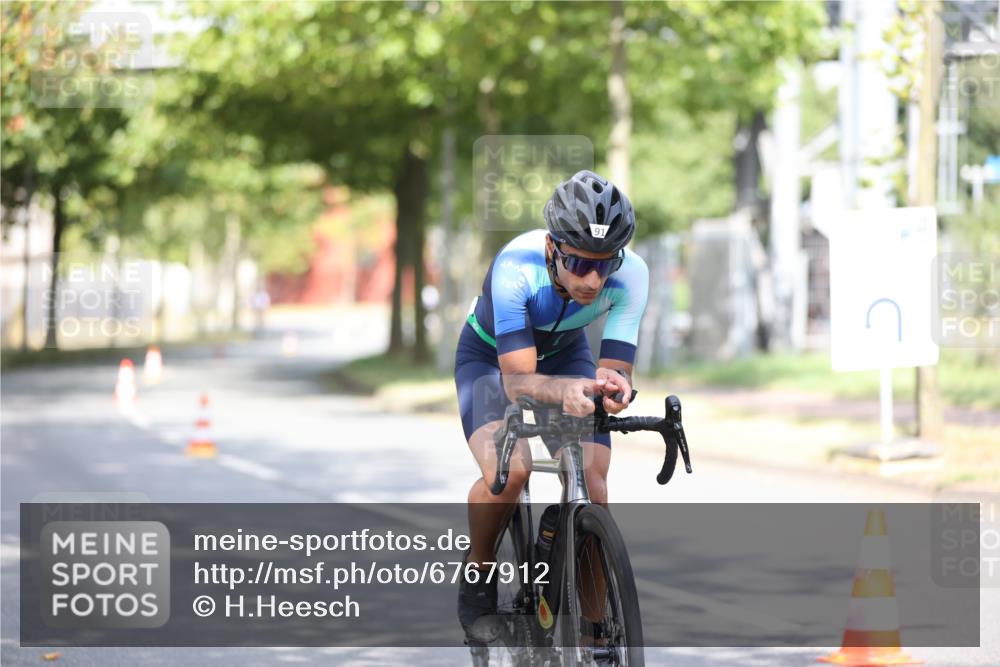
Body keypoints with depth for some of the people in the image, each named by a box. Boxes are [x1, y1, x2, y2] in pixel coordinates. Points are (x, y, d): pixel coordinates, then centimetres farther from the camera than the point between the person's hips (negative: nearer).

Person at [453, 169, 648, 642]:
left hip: (565, 354, 3)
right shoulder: (516, 266, -39)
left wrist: (613, 385, -53)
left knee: (592, 479, -17)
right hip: (491, 355, -3)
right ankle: (477, 577, -2)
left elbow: (616, 365, -28)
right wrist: (564, 390, -62)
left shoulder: (630, 275, -31)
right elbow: (517, 379, -41)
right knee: (507, 470, -28)